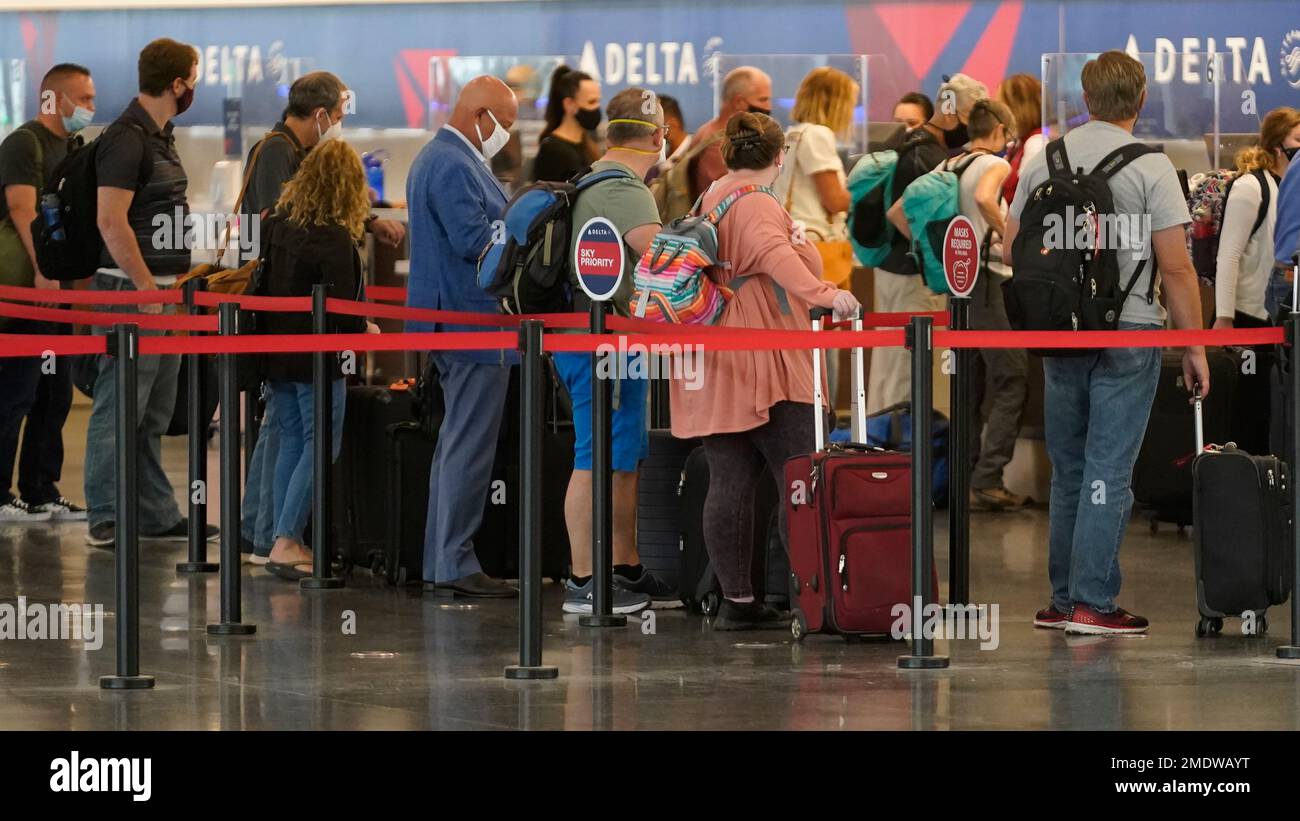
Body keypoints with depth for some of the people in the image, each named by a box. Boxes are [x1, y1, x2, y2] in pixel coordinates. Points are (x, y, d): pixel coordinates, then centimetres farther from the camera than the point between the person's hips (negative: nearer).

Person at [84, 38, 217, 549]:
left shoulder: (159, 137, 16)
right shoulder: (126, 139, -14)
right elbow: (111, 221, -20)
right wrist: (148, 289, -21)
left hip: (162, 288, 10)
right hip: (131, 289, -10)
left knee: (154, 415, 12)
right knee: (120, 409, -6)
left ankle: (156, 515, 17)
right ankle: (106, 520, -3)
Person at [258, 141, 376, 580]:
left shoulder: (278, 224, 4)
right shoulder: (334, 238, -18)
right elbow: (342, 308, -18)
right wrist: (364, 330, 2)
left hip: (276, 354, 7)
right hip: (316, 358, -7)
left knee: (291, 442, 14)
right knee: (321, 446, -1)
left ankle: (285, 541, 15)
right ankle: (286, 543, -9)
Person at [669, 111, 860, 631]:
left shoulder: (709, 201, 18)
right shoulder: (757, 206, -9)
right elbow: (777, 256, -29)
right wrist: (824, 294, -41)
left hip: (718, 369, 9)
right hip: (763, 369, -9)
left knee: (731, 482, 5)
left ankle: (736, 602, 4)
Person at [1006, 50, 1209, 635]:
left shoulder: (1040, 163, 6)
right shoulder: (1150, 167, -8)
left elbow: (1011, 251, 11)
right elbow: (1175, 267, -10)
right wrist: (1194, 346, -3)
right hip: (1128, 333, -5)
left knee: (1068, 470, 13)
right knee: (1109, 470, -4)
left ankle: (1064, 600, 16)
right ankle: (1092, 603, -6)